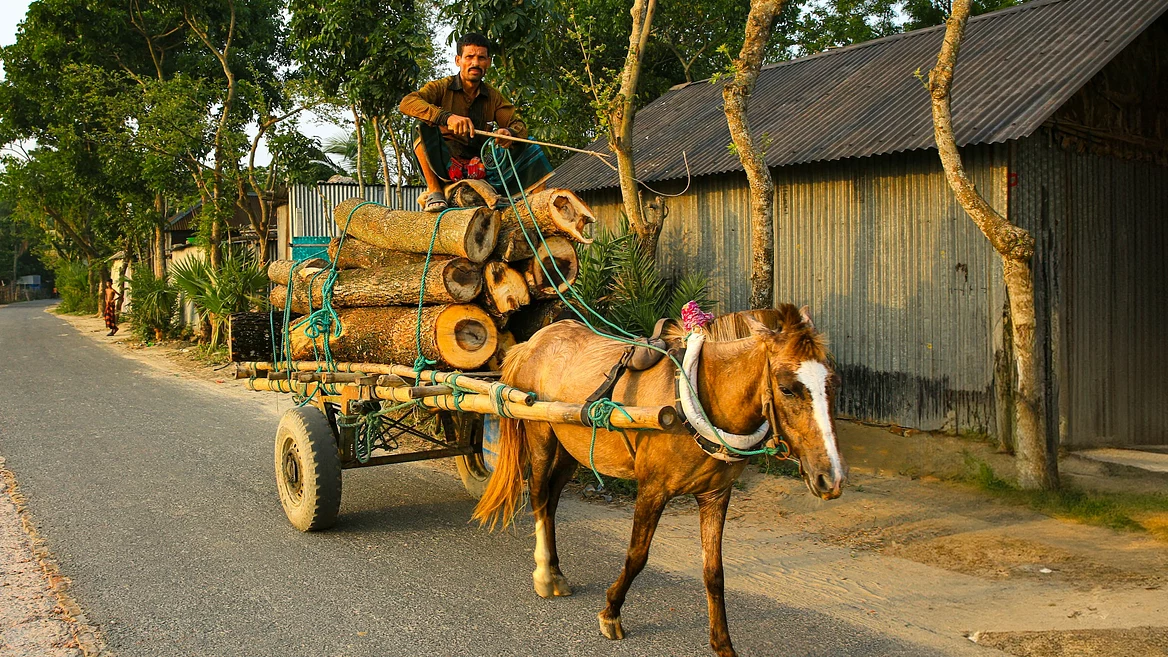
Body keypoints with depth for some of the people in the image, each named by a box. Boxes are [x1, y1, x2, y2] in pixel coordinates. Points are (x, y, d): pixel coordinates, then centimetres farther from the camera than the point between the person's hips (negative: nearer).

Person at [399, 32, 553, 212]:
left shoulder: (493, 97, 10)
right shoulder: (442, 88, -3)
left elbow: (519, 125, 1)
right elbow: (407, 103, -21)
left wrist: (510, 133, -25)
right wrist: (447, 117, -37)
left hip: (479, 170, 4)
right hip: (444, 169, -3)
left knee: (529, 148, -6)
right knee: (424, 128, -28)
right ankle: (434, 192, -26)